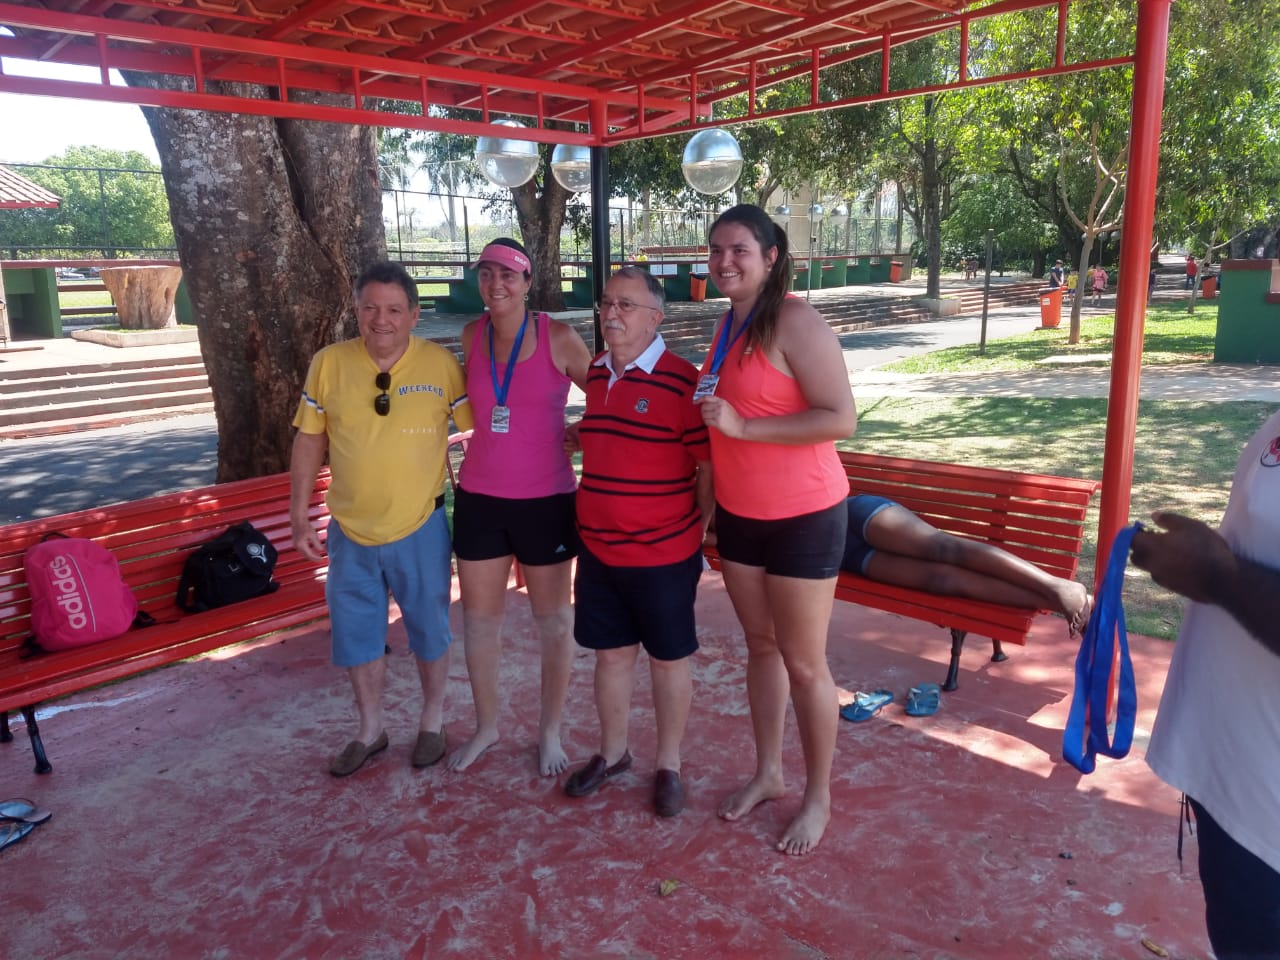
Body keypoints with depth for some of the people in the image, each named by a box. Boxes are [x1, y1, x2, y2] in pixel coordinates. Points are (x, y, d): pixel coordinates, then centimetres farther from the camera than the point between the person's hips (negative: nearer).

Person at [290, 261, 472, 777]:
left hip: (421, 527, -2)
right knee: (356, 633, 15)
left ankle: (432, 721, 38)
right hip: (350, 529, 2)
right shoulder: (328, 363, -6)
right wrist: (299, 516, 2)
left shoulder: (442, 364, -12)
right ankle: (370, 729, 37)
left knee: (429, 628, 14)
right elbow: (309, 441, 2)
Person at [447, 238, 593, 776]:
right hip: (479, 498, 4)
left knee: (553, 618, 10)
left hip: (545, 499, -3)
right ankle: (486, 725, 34)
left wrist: (575, 434, -7)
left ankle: (550, 731, 29)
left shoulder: (560, 339, -10)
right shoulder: (472, 336, 1)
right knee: (478, 618, 14)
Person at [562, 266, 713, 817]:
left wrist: (697, 529, -8)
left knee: (668, 659, 11)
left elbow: (710, 466, -13)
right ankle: (612, 753, 37)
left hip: (664, 554, -6)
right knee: (610, 652, 17)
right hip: (598, 548, 6)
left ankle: (668, 766, 29)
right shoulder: (596, 375, 5)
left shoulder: (681, 381, -16)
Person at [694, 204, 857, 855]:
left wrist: (741, 426, -25)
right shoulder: (729, 325, 8)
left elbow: (841, 418, -23)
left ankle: (818, 797, 25)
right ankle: (768, 773, 36)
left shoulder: (795, 323, -16)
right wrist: (710, 503, 17)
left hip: (803, 518, -7)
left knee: (804, 663, 5)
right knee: (760, 646, 18)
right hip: (739, 516, 7)